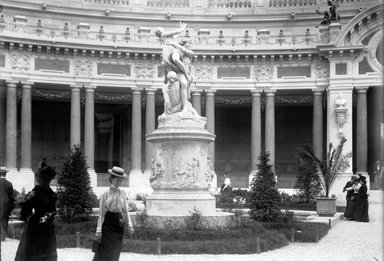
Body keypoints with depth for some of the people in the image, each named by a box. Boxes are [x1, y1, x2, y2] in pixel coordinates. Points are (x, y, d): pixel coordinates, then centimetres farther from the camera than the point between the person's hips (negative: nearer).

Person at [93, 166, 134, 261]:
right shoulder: (105, 194, -7)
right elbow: (101, 213, -6)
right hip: (107, 225, -3)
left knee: (115, 252, 6)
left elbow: (125, 210, 8)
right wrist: (99, 230, -9)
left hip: (118, 226, 4)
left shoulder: (122, 194, 3)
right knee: (106, 252, -3)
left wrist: (130, 225, 1)